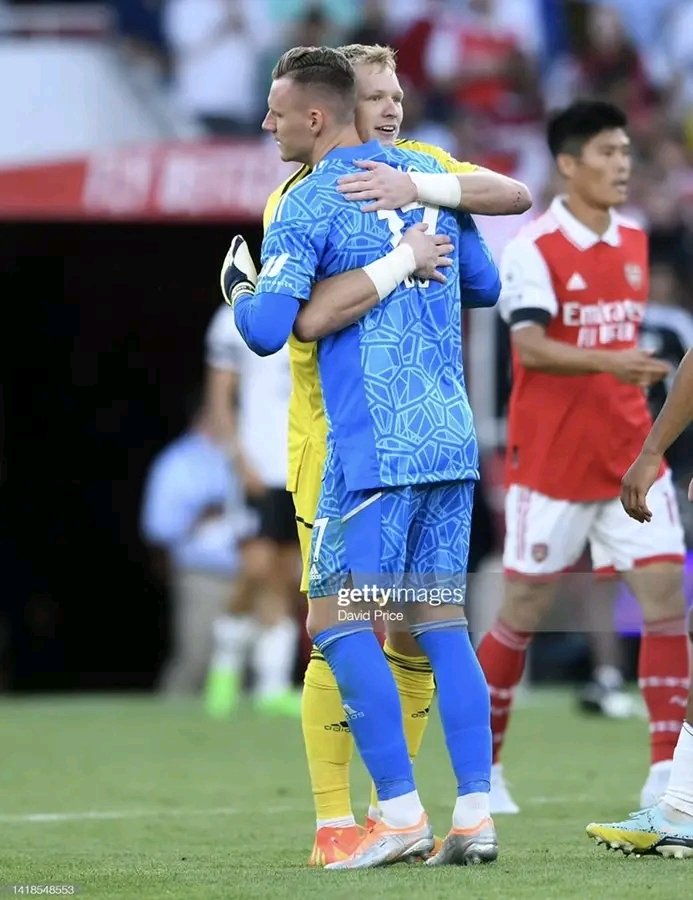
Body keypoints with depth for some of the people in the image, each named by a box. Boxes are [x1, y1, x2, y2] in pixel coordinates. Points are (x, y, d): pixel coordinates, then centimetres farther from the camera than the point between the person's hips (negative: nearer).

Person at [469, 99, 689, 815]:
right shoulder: (534, 248, -12)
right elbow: (530, 348, -24)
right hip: (549, 460, -5)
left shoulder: (634, 242, 9)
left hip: (629, 455, 5)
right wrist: (608, 363, -38)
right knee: (523, 611, 4)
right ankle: (481, 767, 20)